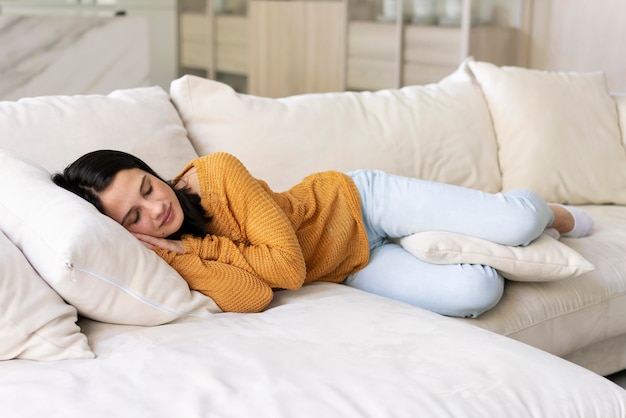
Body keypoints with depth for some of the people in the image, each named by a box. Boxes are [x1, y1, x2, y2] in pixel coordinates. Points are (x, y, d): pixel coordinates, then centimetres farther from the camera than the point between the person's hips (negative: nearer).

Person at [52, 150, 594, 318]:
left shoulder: (217, 173, -23)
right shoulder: (170, 257, -15)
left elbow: (288, 261, -27)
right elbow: (253, 296, -30)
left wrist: (188, 245, -26)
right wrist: (178, 256, -36)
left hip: (356, 202, -2)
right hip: (352, 271, 2)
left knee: (519, 221, -15)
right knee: (477, 294, -18)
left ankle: (550, 213, 25)